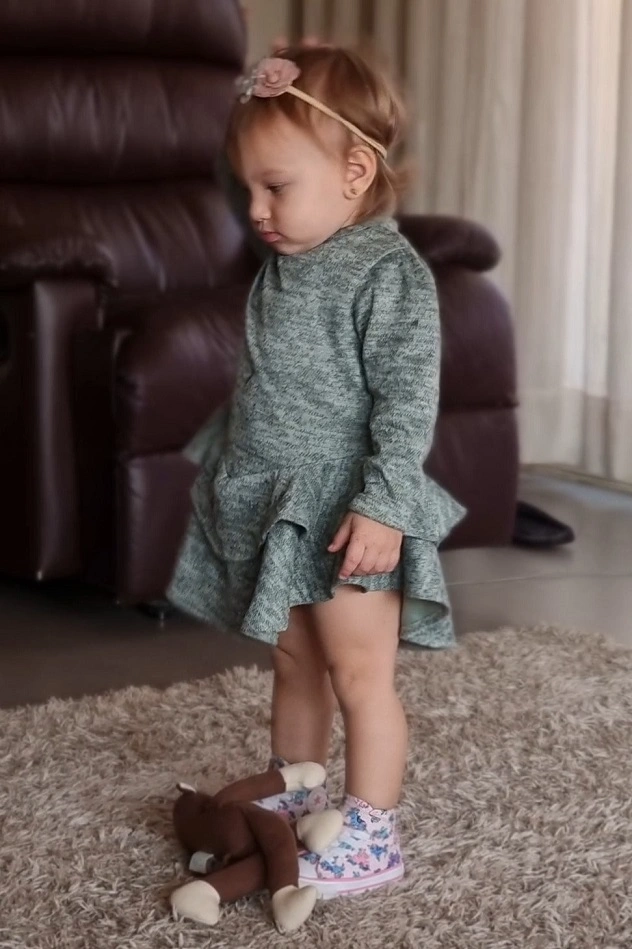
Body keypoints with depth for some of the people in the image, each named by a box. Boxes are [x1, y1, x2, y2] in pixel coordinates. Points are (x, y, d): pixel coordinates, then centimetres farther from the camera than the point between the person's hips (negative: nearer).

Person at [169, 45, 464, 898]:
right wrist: (232, 472, 21)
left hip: (349, 514, -8)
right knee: (294, 668, 18)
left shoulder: (389, 275, -16)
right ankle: (290, 801, 30)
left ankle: (371, 837, 9)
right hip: (276, 506, 8)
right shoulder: (285, 268, 9)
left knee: (360, 676, 0)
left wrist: (383, 505, -24)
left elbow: (408, 401, -19)